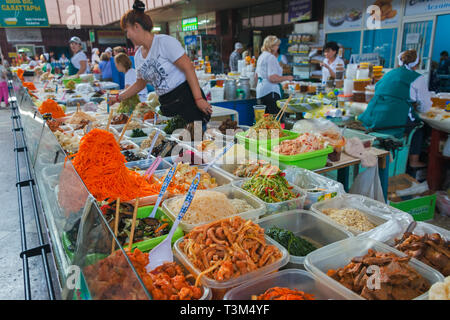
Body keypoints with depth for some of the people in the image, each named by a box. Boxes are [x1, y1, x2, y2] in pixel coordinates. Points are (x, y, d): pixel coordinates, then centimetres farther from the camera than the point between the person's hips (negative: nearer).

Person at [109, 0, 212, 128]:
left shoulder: (165, 42, -10)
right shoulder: (138, 56, 13)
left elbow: (188, 68, -16)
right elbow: (140, 83, 27)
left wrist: (199, 99, -21)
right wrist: (118, 97, 24)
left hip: (187, 99, -7)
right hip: (167, 106, 7)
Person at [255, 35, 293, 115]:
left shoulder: (261, 56, 17)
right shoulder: (271, 57, -13)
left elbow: (256, 75, 26)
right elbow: (272, 78, -21)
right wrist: (287, 78, -10)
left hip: (260, 90, 10)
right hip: (270, 91, -10)